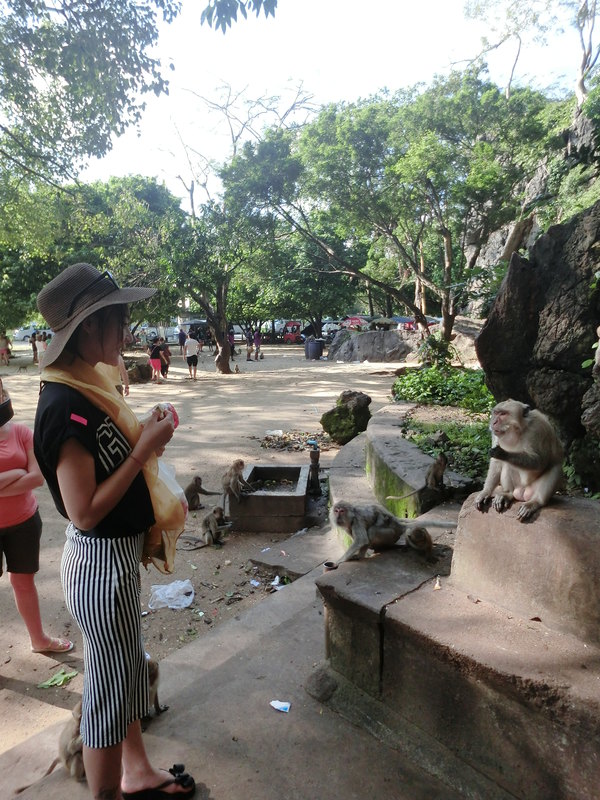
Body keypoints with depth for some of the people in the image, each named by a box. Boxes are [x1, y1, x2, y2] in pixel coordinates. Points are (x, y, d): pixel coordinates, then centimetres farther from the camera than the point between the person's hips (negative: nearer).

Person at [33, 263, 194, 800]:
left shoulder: (86, 386, 3)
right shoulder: (66, 407, -26)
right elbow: (84, 511, -25)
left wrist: (145, 435, 0)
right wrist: (143, 451, -23)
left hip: (119, 555, 10)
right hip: (101, 565, -10)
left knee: (130, 671, 26)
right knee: (109, 688, 13)